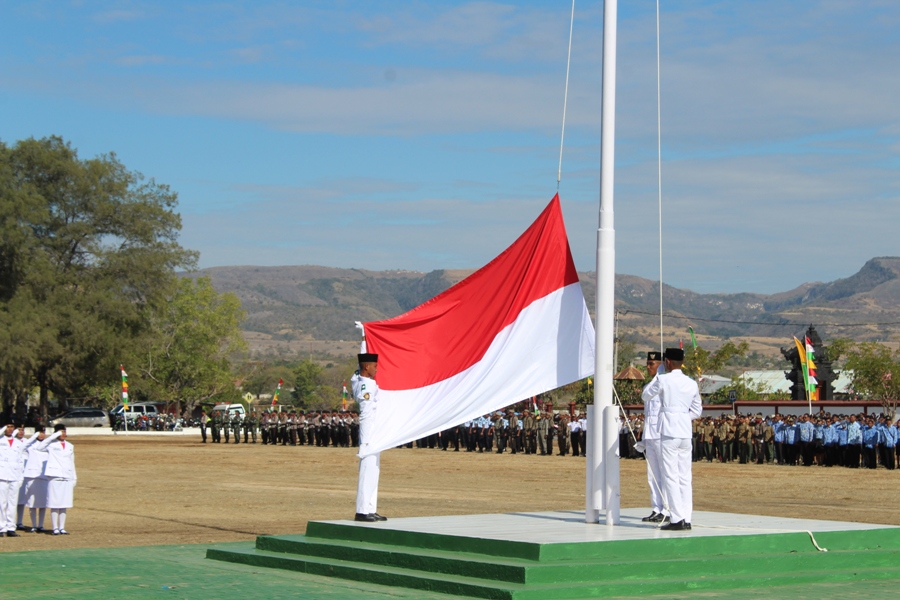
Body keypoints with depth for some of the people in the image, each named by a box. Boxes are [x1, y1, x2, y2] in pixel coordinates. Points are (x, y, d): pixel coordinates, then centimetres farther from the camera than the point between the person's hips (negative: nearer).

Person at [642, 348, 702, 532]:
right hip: (686, 433, 6)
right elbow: (697, 411, 18)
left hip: (669, 432, -6)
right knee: (685, 477, 7)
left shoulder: (663, 380, -7)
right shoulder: (692, 384, 9)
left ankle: (677, 519, -8)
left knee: (671, 476, -4)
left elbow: (645, 396, 8)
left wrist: (657, 375, 15)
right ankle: (686, 519, 7)